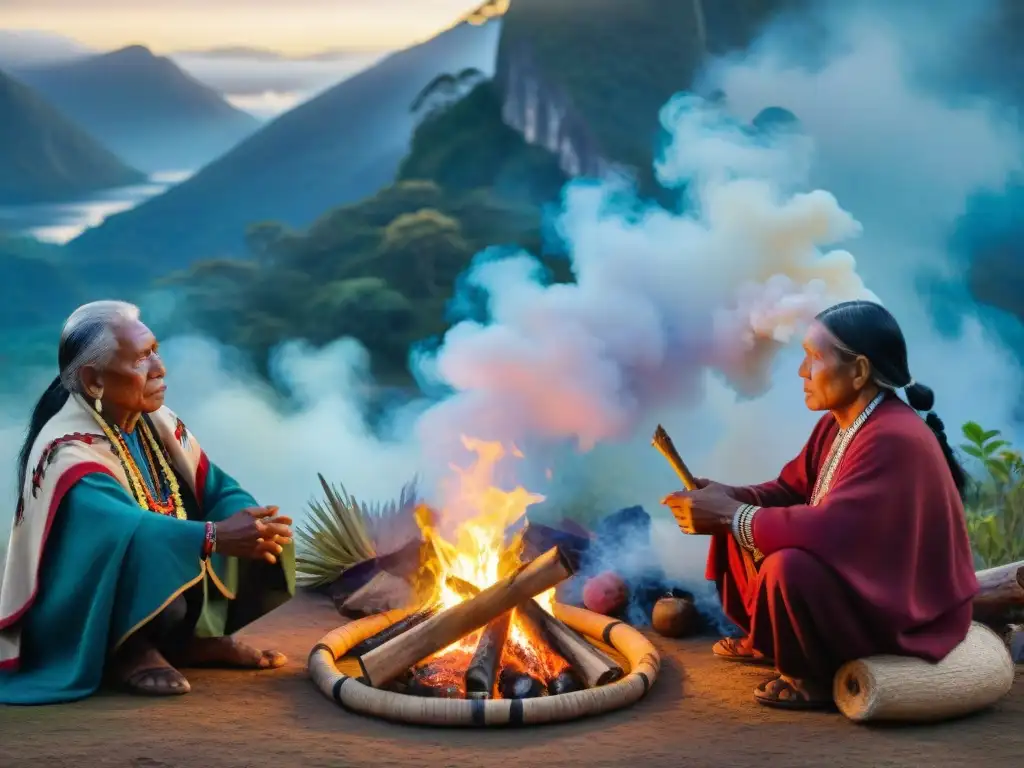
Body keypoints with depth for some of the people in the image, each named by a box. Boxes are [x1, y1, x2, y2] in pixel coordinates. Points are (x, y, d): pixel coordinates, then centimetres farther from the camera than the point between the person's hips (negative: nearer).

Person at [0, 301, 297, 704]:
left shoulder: (158, 422, 0)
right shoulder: (67, 450, -24)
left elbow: (217, 489, -2)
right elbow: (120, 529, -39)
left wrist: (251, 524, -25)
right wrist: (215, 536, -47)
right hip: (85, 613, -8)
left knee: (265, 534, -2)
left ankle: (193, 636, 4)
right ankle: (128, 651, -13)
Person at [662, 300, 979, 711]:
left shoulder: (894, 440, -29)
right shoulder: (838, 423, 1)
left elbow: (831, 528, -36)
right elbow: (791, 492, 9)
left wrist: (730, 514, -29)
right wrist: (726, 499, -10)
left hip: (904, 607, -10)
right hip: (853, 575, 10)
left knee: (789, 565, -34)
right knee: (743, 527, 9)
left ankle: (816, 676, -8)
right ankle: (768, 641, 21)